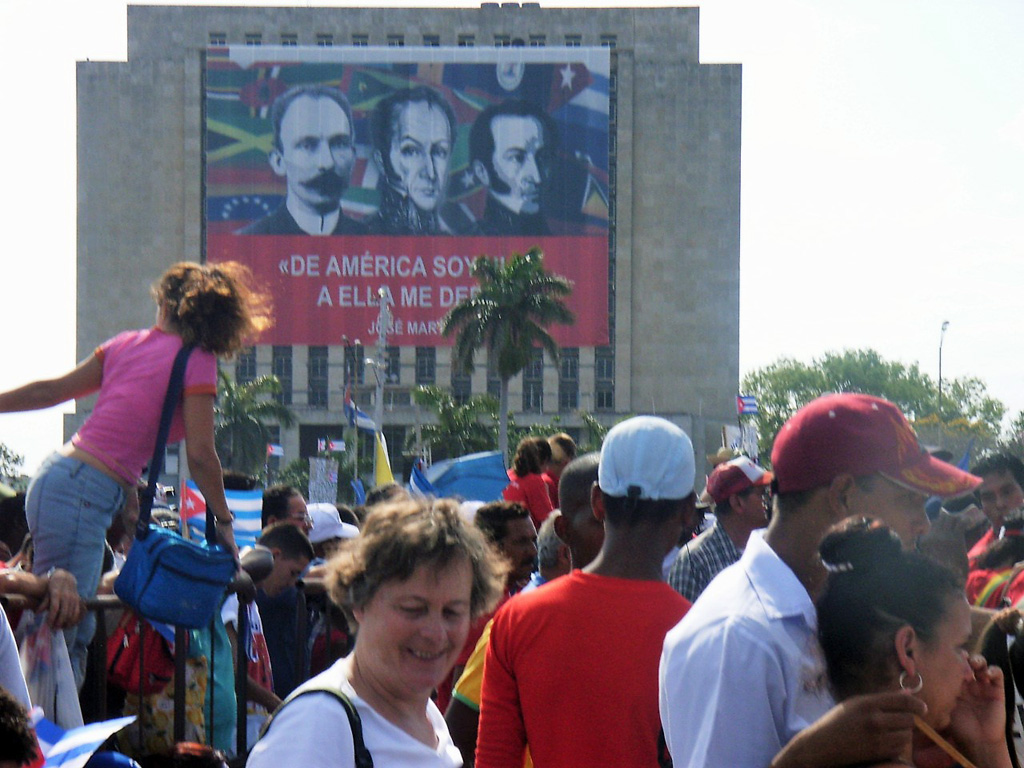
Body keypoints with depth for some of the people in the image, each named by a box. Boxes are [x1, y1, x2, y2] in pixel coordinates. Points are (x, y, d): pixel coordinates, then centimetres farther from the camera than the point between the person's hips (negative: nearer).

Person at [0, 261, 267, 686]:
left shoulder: (127, 344, 16)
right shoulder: (196, 362, -4)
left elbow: (53, 390, 20)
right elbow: (200, 455, -6)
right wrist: (224, 522, 7)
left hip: (56, 477, 8)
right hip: (85, 494, -8)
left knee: (76, 634, 13)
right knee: (55, 630, -9)